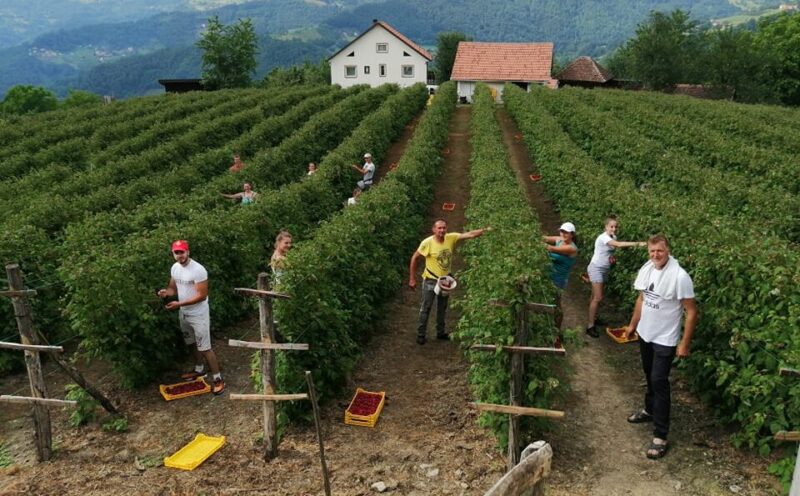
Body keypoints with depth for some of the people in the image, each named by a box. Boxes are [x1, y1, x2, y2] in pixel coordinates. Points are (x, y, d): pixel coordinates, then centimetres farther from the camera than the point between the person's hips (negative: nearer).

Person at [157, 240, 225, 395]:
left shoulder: (198, 270, -24)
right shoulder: (174, 268, 1)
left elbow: (202, 295, -24)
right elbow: (173, 287, 11)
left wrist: (179, 304, -26)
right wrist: (166, 292, -14)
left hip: (198, 314, -8)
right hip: (184, 313, 8)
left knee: (205, 348, -5)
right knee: (193, 343, 23)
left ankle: (217, 379, 4)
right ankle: (199, 370, 42)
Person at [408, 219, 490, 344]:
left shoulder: (451, 238, -13)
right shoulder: (427, 243, -22)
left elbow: (470, 234, -19)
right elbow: (414, 258, -13)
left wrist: (485, 230, -37)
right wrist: (412, 279, -11)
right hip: (431, 280, -4)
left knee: (442, 308, 19)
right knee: (425, 308, 5)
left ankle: (440, 332, 35)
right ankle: (421, 334, 20)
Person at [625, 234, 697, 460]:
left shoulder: (680, 277, -23)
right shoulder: (646, 269, -3)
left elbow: (691, 312, -18)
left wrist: (685, 344, -17)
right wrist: (633, 325, 18)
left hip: (665, 340, -6)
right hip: (645, 334, 6)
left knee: (659, 382, -5)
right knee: (650, 376, 22)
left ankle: (660, 436, 3)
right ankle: (650, 410, 44)